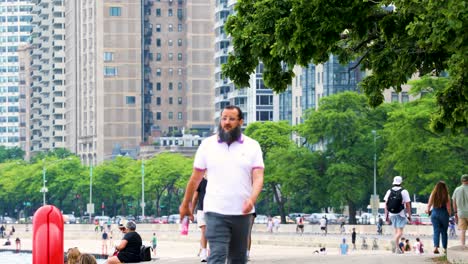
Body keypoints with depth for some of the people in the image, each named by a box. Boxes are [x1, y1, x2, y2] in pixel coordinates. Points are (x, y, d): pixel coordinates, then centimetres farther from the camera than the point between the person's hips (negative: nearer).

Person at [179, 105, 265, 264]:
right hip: (216, 212, -2)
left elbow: (258, 178, -4)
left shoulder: (252, 146, 5)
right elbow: (195, 178, 11)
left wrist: (252, 200, -23)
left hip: (242, 213, 2)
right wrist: (185, 205, 15)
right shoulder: (207, 145, 5)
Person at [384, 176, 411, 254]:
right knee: (400, 231, -7)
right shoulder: (404, 192, -6)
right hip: (400, 214, -5)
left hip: (392, 214, 5)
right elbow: (408, 204, -7)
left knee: (396, 231, 15)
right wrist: (409, 215, -1)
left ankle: (397, 249, 15)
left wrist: (386, 215, 12)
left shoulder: (389, 191, 6)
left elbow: (386, 204, 7)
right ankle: (394, 241, -36)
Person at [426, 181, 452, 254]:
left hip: (434, 213, 1)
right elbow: (448, 207, -7)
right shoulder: (446, 196, -9)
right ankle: (445, 248, 15)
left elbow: (429, 204, 4)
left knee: (436, 231, 3)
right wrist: (449, 214, 11)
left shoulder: (433, 194, -2)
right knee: (444, 231, 11)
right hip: (443, 214, -1)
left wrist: (428, 210, 25)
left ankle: (436, 247, -13)